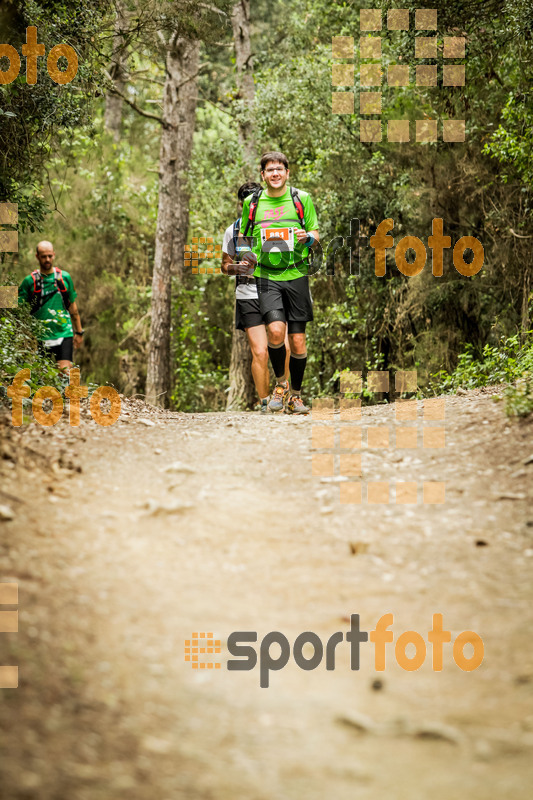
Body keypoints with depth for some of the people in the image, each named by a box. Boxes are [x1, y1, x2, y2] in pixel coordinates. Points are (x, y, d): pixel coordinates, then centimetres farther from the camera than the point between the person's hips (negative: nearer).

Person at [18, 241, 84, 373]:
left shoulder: (65, 277, 6)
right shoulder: (29, 281, 1)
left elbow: (73, 307, 14)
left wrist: (79, 332, 15)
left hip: (64, 333, 0)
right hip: (40, 336, 0)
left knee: (65, 371, -13)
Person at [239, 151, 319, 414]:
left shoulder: (302, 199, 5)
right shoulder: (252, 202, 9)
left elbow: (316, 233, 11)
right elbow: (243, 236, 21)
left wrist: (308, 237, -12)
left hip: (296, 274, 0)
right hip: (266, 276, 0)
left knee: (297, 340, 1)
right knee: (275, 331, -20)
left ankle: (295, 394, 19)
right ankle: (280, 383, 3)